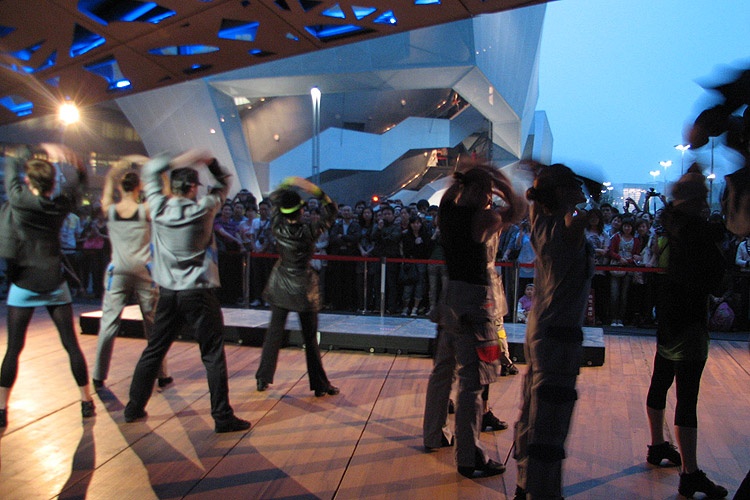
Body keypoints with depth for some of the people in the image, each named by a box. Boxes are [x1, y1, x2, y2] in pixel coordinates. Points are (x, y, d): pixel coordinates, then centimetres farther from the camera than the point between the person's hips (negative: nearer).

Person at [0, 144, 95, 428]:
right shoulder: (62, 204, -2)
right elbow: (81, 177, 14)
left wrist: (44, 151, 17)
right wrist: (60, 155, 0)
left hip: (24, 284, -1)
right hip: (55, 284, 2)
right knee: (71, 345, 6)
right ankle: (87, 402, 12)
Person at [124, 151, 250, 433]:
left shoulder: (158, 207, -1)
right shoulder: (204, 208, -9)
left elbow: (150, 171, 15)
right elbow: (223, 185, 9)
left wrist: (177, 161, 5)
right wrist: (210, 162, 2)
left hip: (168, 293, 4)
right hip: (198, 293, -4)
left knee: (154, 351, 17)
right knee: (213, 355, 2)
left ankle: (134, 408, 28)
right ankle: (223, 417, 5)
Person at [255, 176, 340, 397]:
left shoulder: (278, 227, -7)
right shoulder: (308, 232, -16)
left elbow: (274, 197, 10)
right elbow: (331, 212, -6)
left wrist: (288, 183, 8)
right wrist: (315, 190, -13)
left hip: (280, 287, 4)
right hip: (303, 289, -3)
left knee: (274, 333, 12)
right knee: (310, 337, 4)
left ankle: (263, 378, 19)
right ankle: (319, 384, 11)